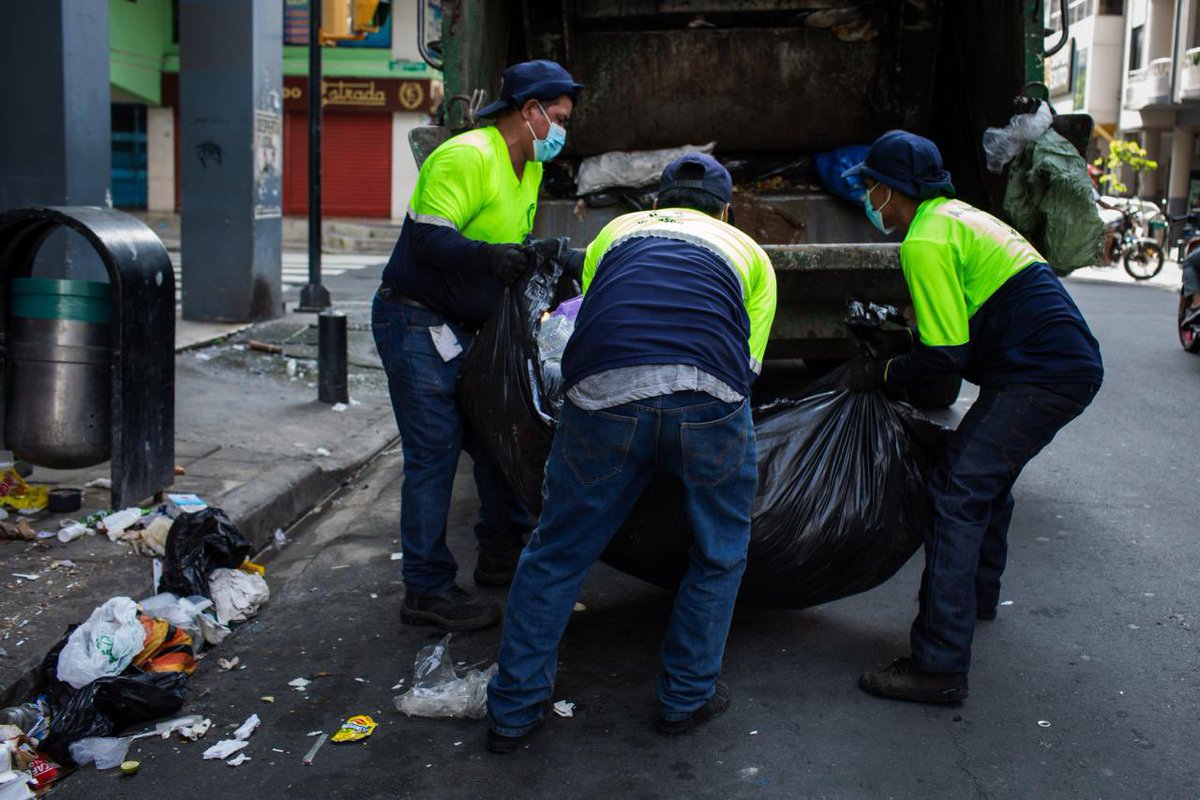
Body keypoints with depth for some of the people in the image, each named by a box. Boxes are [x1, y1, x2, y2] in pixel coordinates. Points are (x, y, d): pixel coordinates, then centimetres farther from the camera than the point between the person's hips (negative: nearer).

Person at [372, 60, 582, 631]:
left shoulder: (528, 169, 13)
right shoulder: (467, 156, -19)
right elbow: (427, 238, -26)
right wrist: (488, 256, -38)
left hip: (458, 327, 10)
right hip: (414, 321, -10)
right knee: (434, 451, -8)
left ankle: (501, 553, 29)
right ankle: (427, 589, 1)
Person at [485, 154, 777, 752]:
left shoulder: (617, 231, 34)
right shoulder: (747, 252, 31)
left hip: (604, 393, 1)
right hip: (707, 399, -1)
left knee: (555, 556, 18)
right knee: (719, 556, 24)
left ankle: (514, 709, 26)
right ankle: (686, 697, 33)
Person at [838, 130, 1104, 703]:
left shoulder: (925, 243, -13)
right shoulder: (960, 217, 19)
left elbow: (946, 354, -15)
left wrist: (881, 373, -3)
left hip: (1040, 376, -11)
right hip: (1072, 362, 11)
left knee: (957, 494, -13)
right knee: (988, 475, 27)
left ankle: (939, 666, -15)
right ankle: (978, 595, 47)